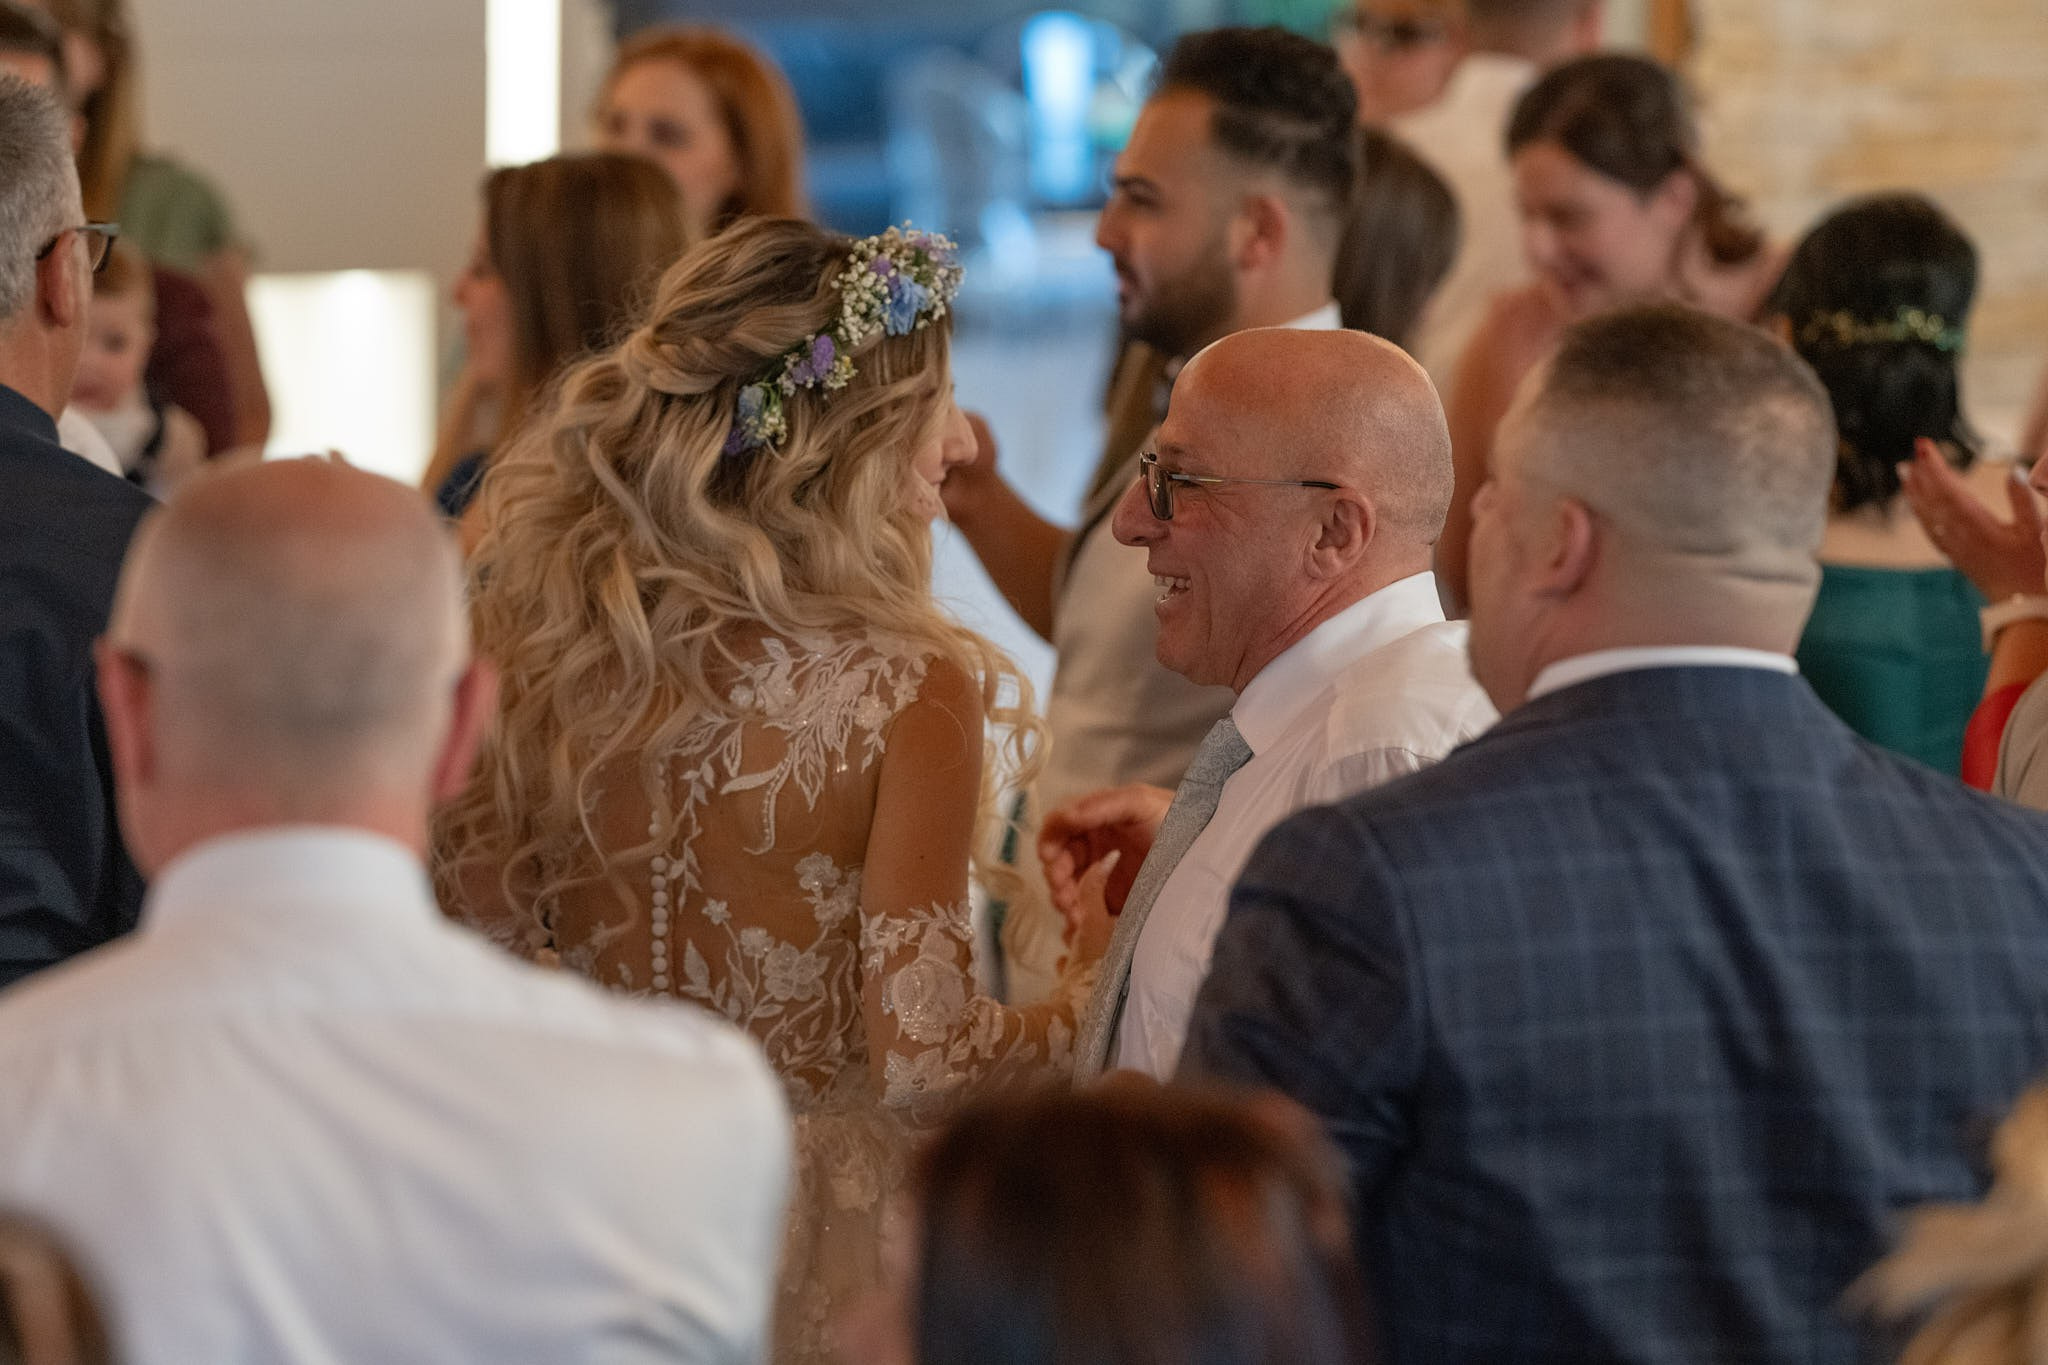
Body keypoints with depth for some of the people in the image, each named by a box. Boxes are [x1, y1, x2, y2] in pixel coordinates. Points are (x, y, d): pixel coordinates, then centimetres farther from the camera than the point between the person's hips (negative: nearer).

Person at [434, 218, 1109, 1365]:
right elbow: (922, 1061, -19)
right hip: (820, 1263, -5)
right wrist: (1086, 1012, -2)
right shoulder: (905, 692, -19)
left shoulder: (542, 642, -5)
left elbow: (482, 910, 5)